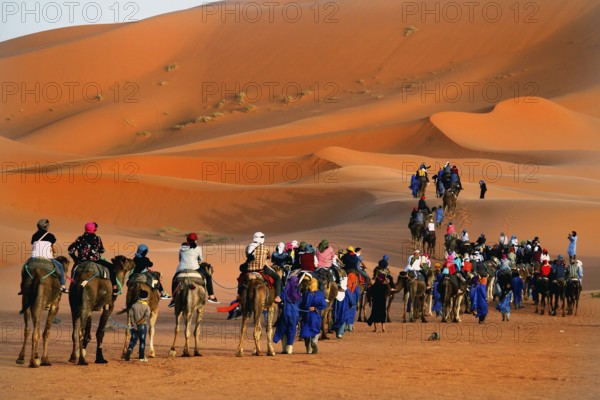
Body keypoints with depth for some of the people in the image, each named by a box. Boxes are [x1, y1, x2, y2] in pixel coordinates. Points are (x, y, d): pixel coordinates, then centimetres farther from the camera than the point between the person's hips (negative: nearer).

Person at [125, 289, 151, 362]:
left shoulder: (134, 306, 2)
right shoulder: (147, 307, -4)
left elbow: (130, 314, -9)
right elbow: (146, 317, -17)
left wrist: (134, 324, -11)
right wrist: (139, 323, -16)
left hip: (135, 326, 1)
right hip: (143, 326, -1)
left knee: (133, 340, 7)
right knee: (142, 341, 6)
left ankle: (130, 349, -24)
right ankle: (141, 357, 9)